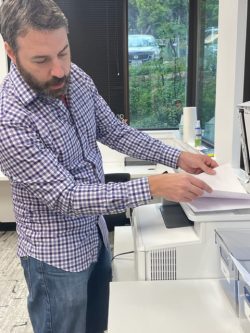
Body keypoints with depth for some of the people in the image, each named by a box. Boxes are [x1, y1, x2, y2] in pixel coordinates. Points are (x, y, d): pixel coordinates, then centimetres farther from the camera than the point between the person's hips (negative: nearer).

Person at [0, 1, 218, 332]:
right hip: (57, 256, -6)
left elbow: (114, 131, 3)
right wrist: (152, 187, -33)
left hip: (96, 234, 6)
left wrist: (177, 157, -7)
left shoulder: (76, 78, -7)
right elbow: (66, 196, -28)